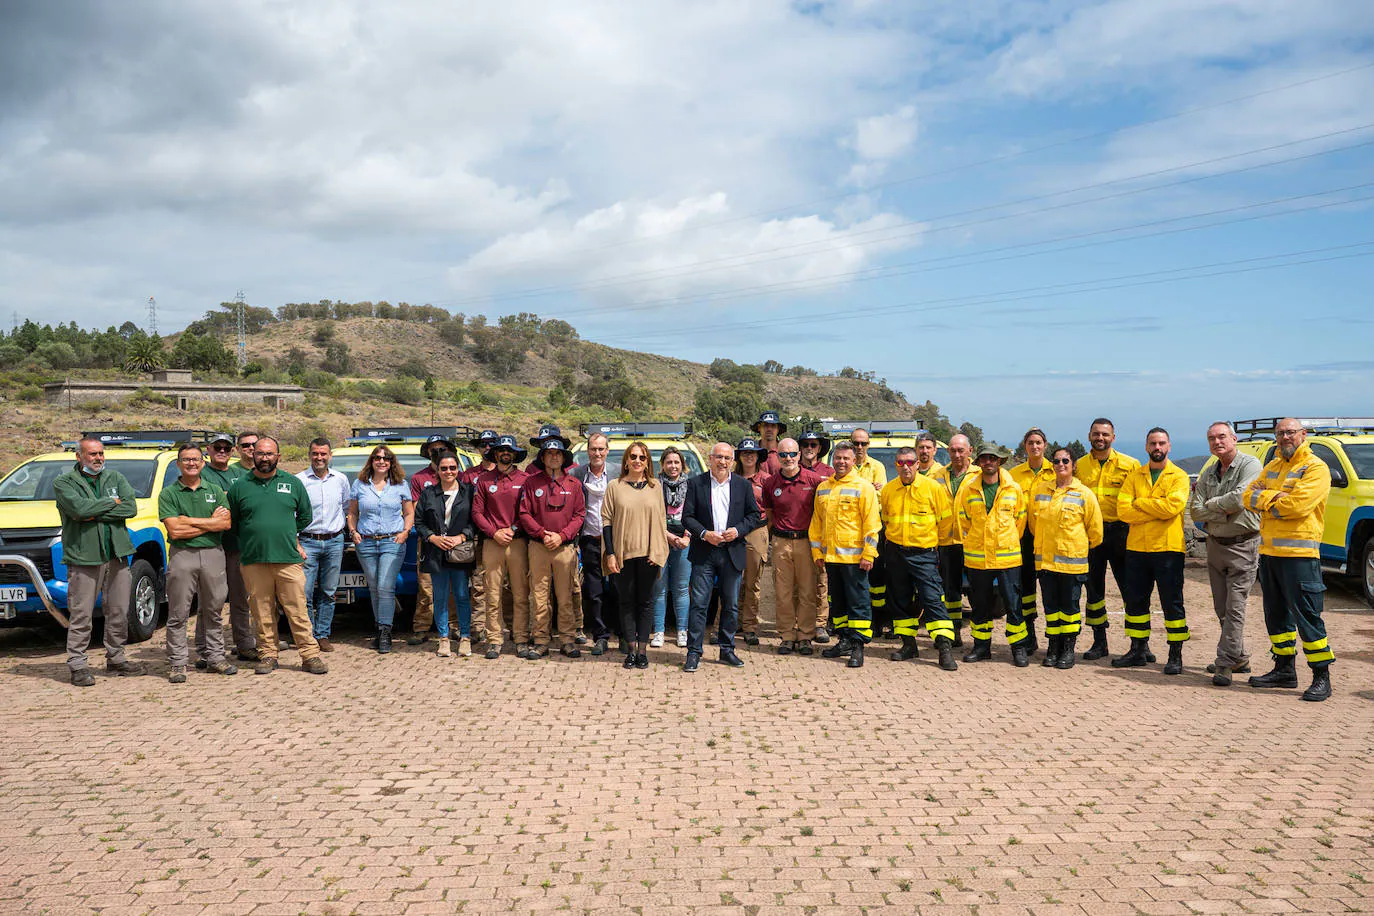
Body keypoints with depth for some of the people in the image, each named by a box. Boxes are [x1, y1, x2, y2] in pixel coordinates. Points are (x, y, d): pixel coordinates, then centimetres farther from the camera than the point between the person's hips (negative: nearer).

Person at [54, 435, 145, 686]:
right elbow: (80, 508, -18)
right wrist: (111, 503, -6)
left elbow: (131, 507, -4)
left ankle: (116, 658, 22)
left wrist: (95, 513, -11)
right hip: (84, 557, -4)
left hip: (117, 555, 4)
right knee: (81, 615, -3)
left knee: (119, 612, 10)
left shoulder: (115, 477, 12)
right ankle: (77, 665, 5)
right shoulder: (63, 483, 1)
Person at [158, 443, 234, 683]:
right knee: (178, 614, 0)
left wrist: (190, 521, -8)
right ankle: (177, 663, 6)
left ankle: (215, 657, 18)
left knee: (214, 610, 9)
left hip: (213, 554, 3)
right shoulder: (168, 494, 3)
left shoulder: (215, 491, 12)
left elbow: (226, 523, -1)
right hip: (182, 555, -3)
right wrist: (210, 522, -6)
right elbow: (175, 531, -8)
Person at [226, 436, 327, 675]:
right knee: (262, 613, 4)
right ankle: (268, 655, 15)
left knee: (297, 610, -2)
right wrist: (256, 538, 12)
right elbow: (232, 523, 15)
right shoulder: (239, 486, 7)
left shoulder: (293, 483, 9)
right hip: (253, 561, 1)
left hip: (289, 559, 0)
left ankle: (310, 656, 2)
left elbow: (305, 517, 19)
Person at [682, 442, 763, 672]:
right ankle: (694, 653, 2)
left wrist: (738, 530, -8)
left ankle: (727, 649, 21)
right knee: (699, 604, -4)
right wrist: (704, 534, -15)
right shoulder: (696, 483, 2)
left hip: (733, 553, 2)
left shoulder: (743, 485, 7)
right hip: (704, 553, -2)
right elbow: (687, 517, 0)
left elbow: (754, 515, 8)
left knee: (731, 605, 9)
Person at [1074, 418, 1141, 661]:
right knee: (1094, 588, 8)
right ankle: (1099, 642, 17)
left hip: (1120, 531, -3)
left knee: (1130, 588, -1)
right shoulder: (1079, 466, 9)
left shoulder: (1129, 464, 2)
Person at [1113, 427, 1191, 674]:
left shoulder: (1179, 476, 1)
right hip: (1137, 547, 4)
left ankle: (1176, 654, 6)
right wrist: (1156, 511, -11)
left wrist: (1140, 502, -7)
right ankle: (1139, 650, 20)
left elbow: (1172, 506, -17)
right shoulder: (1134, 476, 11)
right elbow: (1123, 510, -2)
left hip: (1168, 547, -4)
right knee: (1135, 600, 9)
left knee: (1172, 602, 0)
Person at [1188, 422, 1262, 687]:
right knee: (1222, 608, 11)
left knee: (1235, 608, -8)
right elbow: (1195, 512, 3)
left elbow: (1239, 498, -22)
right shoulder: (1208, 474, 12)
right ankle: (1239, 658, 23)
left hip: (1242, 546, -7)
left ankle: (1224, 664, -8)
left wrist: (1210, 504, -6)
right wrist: (1224, 510, -11)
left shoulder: (1250, 465, -7)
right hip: (1215, 545, 7)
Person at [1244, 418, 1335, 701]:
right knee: (1276, 615, 14)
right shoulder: (1273, 467, 17)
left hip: (1299, 553, -8)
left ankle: (1322, 677, 2)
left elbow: (1298, 504, -20)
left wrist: (1265, 500, -6)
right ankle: (1285, 670, 25)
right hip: (1269, 551, 8)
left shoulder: (1316, 468, -7)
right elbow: (1249, 495, 7)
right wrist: (1277, 497, -11)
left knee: (1307, 616, -6)